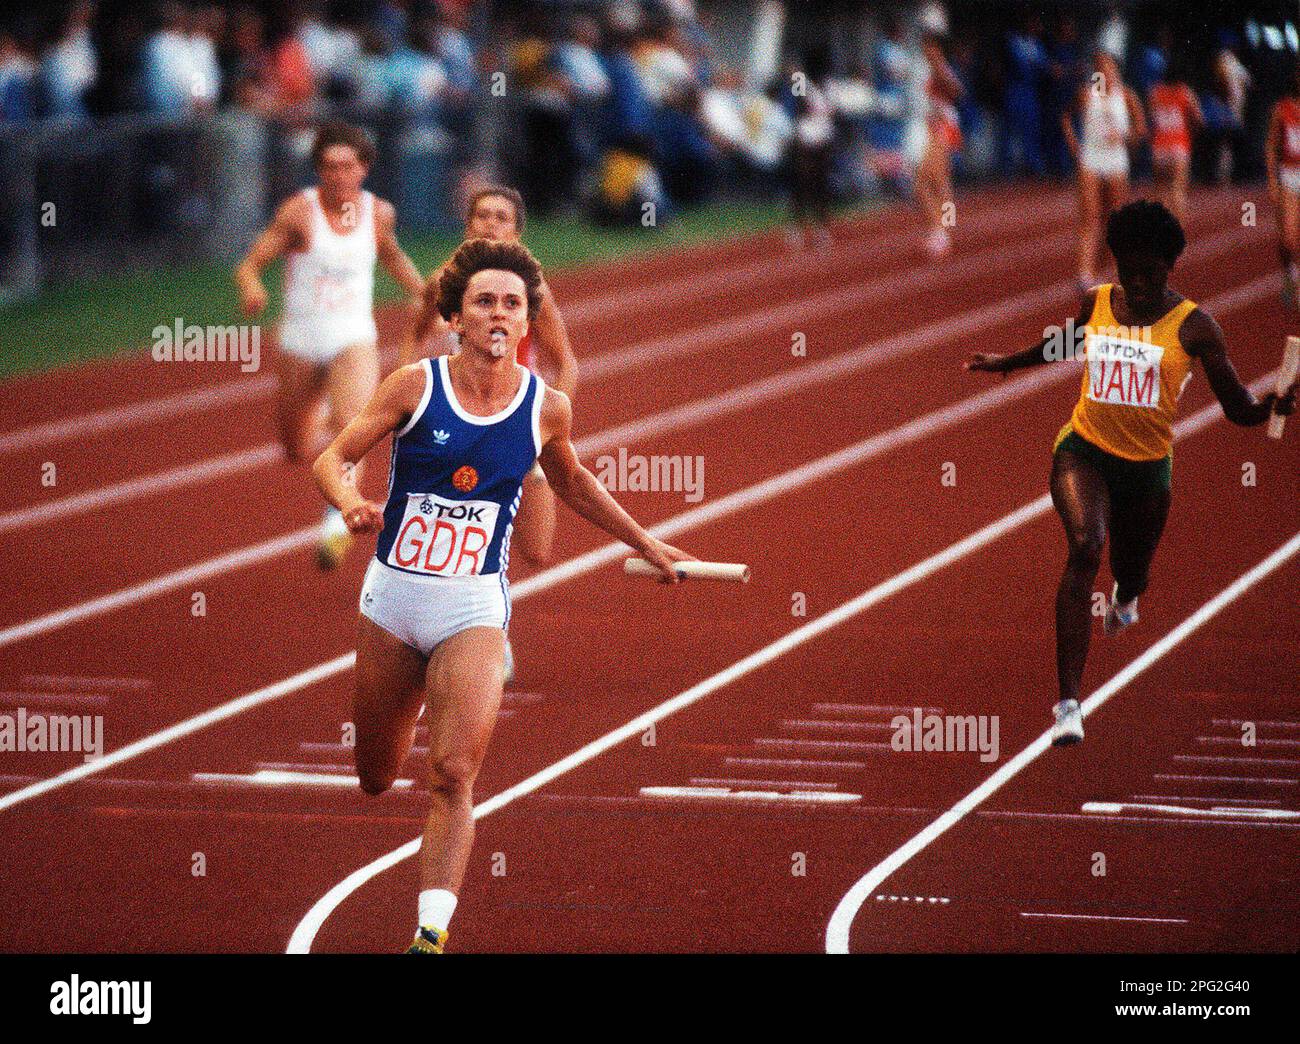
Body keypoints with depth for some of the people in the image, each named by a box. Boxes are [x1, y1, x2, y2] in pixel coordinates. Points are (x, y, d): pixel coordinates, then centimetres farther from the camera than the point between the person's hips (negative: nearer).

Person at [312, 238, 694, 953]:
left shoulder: (547, 407, -1)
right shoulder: (417, 385, -6)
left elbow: (570, 481, 20)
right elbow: (334, 458, -3)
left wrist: (645, 544, 27)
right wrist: (352, 505, -26)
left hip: (474, 607, -1)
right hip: (393, 597, 1)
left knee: (453, 776, -18)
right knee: (375, 779, 14)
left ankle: (431, 935, -17)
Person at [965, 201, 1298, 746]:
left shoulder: (1193, 326, -9)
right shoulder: (1096, 303, 0)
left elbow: (1236, 407, -9)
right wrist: (1005, 362, 36)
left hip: (1147, 464, 0)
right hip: (1084, 449, 0)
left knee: (1132, 574, 19)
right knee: (1085, 547, -28)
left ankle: (1124, 596, 66)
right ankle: (1068, 702, -32)